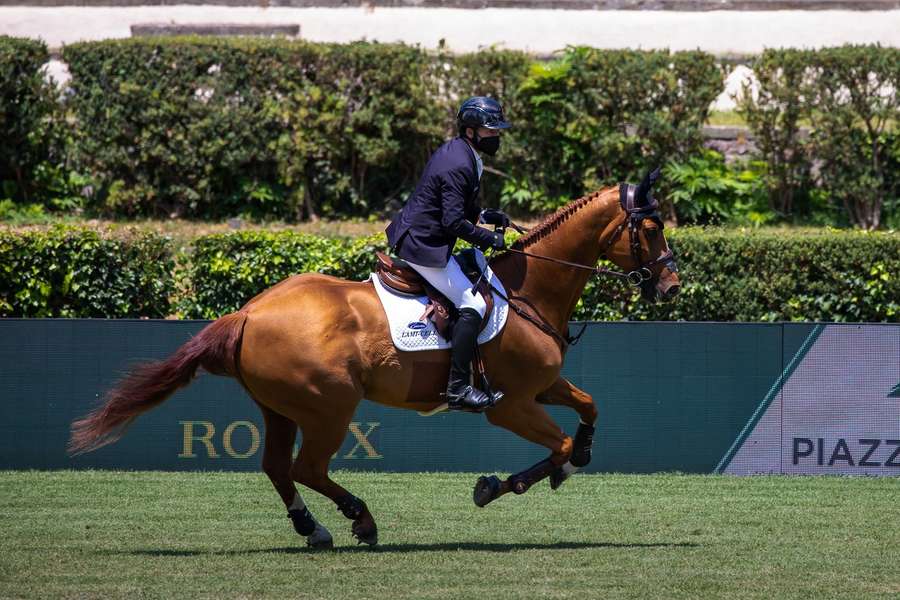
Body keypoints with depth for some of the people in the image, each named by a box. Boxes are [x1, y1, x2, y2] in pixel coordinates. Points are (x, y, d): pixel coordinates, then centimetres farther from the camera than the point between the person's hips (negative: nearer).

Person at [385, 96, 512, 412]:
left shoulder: (454, 152, 12)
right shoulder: (459, 166, -21)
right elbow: (454, 222, -25)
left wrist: (484, 215, 11)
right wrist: (489, 238, -13)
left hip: (409, 237, 11)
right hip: (425, 247, -11)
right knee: (473, 304, -14)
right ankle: (458, 389, -17)